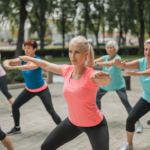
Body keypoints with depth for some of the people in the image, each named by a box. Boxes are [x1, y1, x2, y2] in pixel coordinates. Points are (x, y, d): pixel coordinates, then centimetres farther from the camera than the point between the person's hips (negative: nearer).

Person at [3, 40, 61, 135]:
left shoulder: (37, 60, -24)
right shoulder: (23, 59, -7)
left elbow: (29, 67, -46)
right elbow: (7, 61, -16)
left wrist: (14, 67, -57)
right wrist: (6, 64, -40)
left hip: (42, 89, -6)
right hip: (29, 90, 6)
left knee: (51, 110, -12)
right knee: (15, 106, 4)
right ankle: (17, 128, 22)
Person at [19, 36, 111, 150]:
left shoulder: (91, 75, -27)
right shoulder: (67, 70, -9)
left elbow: (107, 81, -49)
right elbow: (47, 65, 9)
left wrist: (105, 77, -72)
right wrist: (29, 59, 24)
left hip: (95, 125, -6)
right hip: (73, 122, 6)